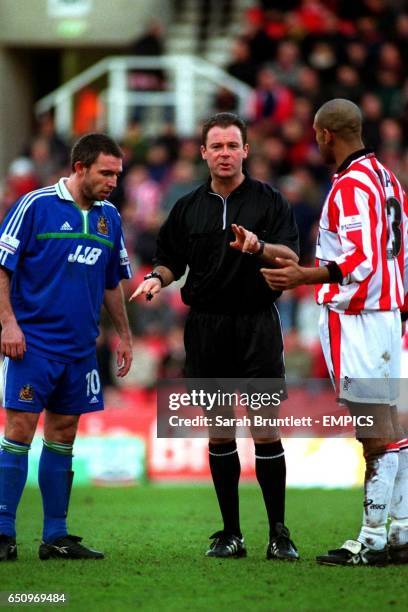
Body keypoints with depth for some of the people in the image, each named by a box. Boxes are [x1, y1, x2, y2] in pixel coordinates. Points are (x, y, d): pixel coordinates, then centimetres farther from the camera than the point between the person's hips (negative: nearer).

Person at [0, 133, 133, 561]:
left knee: (62, 436, 8)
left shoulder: (109, 217, 11)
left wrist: (123, 335, 19)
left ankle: (55, 536, 12)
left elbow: (112, 283, 21)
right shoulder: (35, 205, -7)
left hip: (80, 346, 6)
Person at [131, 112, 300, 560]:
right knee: (218, 433, 5)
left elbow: (291, 257, -7)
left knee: (266, 431, -6)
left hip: (257, 325, -3)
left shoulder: (268, 201, 2)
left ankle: (279, 534, -1)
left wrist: (259, 247, -27)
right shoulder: (188, 208, 12)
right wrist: (157, 277, -5)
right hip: (205, 329, 3)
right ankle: (230, 534, 11)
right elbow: (171, 260, 17)